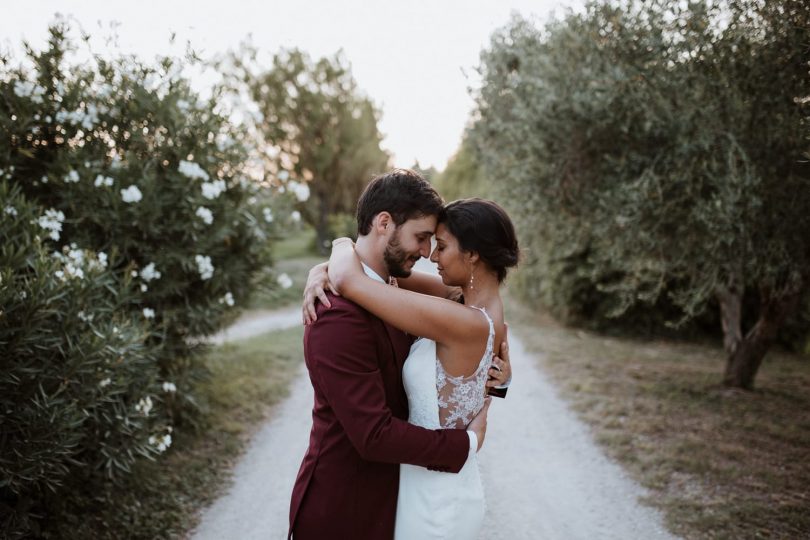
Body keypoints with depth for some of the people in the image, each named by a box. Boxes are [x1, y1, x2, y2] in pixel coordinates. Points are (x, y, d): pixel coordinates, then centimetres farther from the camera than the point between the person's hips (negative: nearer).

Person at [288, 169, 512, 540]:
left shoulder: (391, 294, 3)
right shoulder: (340, 316, -27)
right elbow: (374, 434, -28)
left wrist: (490, 375, -8)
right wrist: (469, 442, -17)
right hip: (341, 509, -8)